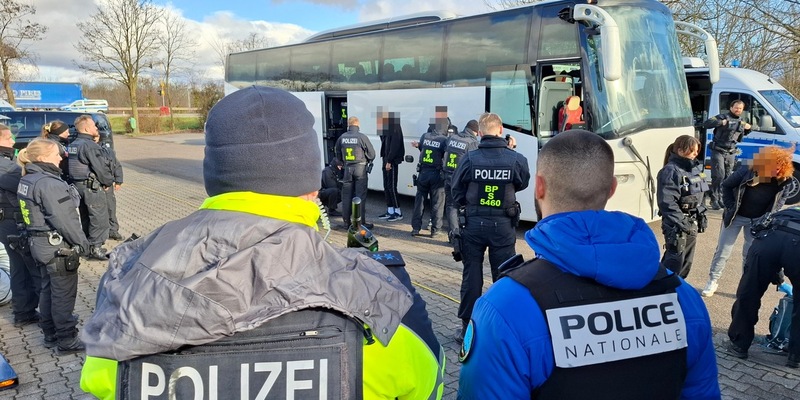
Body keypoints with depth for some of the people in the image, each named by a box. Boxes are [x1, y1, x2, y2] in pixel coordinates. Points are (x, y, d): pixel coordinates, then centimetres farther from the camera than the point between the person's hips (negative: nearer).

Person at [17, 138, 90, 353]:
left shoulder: (27, 180, 7)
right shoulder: (49, 183, -23)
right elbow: (63, 219, -25)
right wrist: (81, 242, -13)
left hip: (41, 244, 10)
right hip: (58, 246, -10)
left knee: (48, 290, 19)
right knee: (64, 294, 2)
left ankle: (51, 334, 32)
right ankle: (67, 340, 13)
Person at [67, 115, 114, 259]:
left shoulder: (72, 145, 11)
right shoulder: (90, 145, -18)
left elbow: (76, 165, 13)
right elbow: (100, 167, -19)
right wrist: (109, 182, -3)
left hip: (77, 185, 9)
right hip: (92, 186, -9)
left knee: (86, 217, 19)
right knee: (99, 218, -1)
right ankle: (95, 248, 2)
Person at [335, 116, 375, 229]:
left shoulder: (342, 137, 1)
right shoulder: (362, 137, -11)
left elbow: (337, 153, 11)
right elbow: (371, 154, -6)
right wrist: (367, 162, 13)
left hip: (347, 169, 4)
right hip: (360, 168, -4)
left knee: (346, 195, 11)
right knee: (360, 196, 0)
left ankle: (346, 222, 16)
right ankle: (361, 222, 1)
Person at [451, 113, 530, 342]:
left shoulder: (470, 159, -11)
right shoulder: (515, 159, -9)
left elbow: (457, 191, -2)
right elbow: (522, 184, 11)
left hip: (474, 224, 0)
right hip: (503, 225, 0)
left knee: (471, 276, 10)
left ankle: (467, 326, 17)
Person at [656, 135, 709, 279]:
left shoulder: (695, 168, 10)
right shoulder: (670, 171, -17)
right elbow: (667, 202, -22)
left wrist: (702, 215, 16)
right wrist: (680, 223, -23)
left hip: (692, 222, 9)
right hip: (676, 224, -9)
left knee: (687, 261, 15)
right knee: (675, 260, -8)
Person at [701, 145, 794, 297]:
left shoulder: (785, 179, -16)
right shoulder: (747, 170, -24)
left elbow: (782, 198, 4)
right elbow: (727, 186, -10)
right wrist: (730, 208, -12)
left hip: (758, 220, 2)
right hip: (736, 216, -2)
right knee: (722, 251, 5)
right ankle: (712, 281, 21)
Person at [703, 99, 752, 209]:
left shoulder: (741, 122, 16)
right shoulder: (722, 117, -6)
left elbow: (739, 139, 26)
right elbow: (706, 124, -16)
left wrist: (748, 129, 11)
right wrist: (721, 122, -26)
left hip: (731, 153, 7)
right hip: (718, 151, -6)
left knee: (727, 177, 6)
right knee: (719, 176, -13)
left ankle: (720, 198, 14)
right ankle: (714, 200, -8)